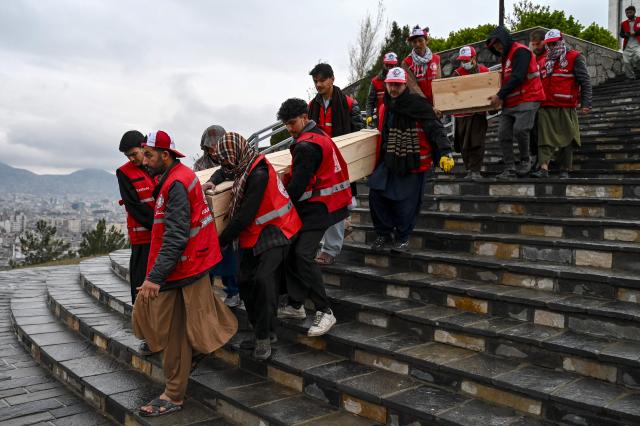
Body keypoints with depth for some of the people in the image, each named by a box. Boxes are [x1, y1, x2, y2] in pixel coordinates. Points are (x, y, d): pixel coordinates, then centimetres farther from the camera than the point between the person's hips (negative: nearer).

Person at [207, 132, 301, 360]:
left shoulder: (259, 174, -24)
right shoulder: (245, 167, 4)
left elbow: (245, 215, -24)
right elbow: (225, 171, 31)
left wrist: (222, 240, -16)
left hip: (274, 231, -10)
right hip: (252, 235, 10)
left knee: (263, 280, -22)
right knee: (246, 281, 7)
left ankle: (264, 336, -10)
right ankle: (263, 331, 18)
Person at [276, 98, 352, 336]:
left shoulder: (307, 146, -18)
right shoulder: (318, 135, 15)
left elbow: (297, 185, -18)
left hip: (319, 208, -10)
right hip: (316, 205, 10)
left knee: (303, 255, -17)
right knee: (291, 251, 8)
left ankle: (324, 312, -10)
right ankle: (295, 305, 16)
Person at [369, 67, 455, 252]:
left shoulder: (418, 104, -10)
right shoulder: (385, 108, 11)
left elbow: (436, 129, -16)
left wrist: (445, 153, -29)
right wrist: (377, 164, 25)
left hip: (413, 164, -6)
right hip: (390, 163, 6)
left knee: (406, 204, -1)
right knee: (376, 193, -4)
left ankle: (402, 237, 23)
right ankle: (384, 233, 14)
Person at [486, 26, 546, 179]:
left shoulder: (520, 51, -10)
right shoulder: (506, 56, 21)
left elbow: (517, 78, -20)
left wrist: (500, 95, -19)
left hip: (527, 99, -9)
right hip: (510, 102, 9)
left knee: (520, 129, -23)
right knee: (503, 134, -1)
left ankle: (525, 161, -1)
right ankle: (510, 169, 3)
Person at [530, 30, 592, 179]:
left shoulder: (574, 58, 3)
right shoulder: (543, 61, 19)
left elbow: (585, 82, -3)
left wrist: (586, 103, -12)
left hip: (565, 107, -4)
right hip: (546, 107, 4)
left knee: (566, 139, 3)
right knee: (545, 138, -8)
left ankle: (565, 170, 9)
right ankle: (543, 168, -15)